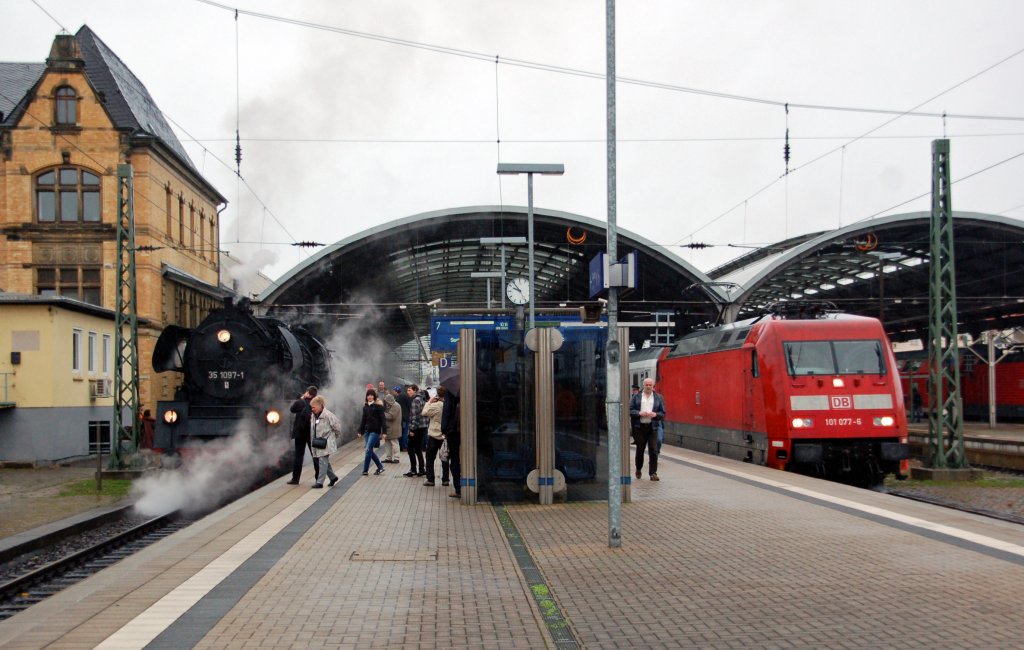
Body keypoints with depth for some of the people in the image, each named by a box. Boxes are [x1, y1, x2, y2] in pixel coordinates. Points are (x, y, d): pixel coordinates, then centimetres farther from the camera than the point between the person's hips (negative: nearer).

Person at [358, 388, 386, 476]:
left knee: (368, 450, -9)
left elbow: (382, 419, -10)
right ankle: (380, 467, 20)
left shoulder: (378, 406, -7)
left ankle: (365, 470, -2)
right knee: (370, 451, 7)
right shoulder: (365, 407, 11)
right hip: (367, 431, 7)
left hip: (375, 431, -7)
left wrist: (384, 431, -15)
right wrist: (361, 431, 16)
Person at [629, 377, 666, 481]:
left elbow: (663, 413, 8)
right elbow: (630, 410, 1)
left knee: (653, 451, -7)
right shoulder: (636, 397, 6)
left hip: (652, 427, 0)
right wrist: (639, 413, -14)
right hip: (639, 427, 0)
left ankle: (653, 473, -4)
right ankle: (638, 470, 30)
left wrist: (655, 414, -12)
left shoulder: (658, 398, 8)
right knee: (639, 450, 10)